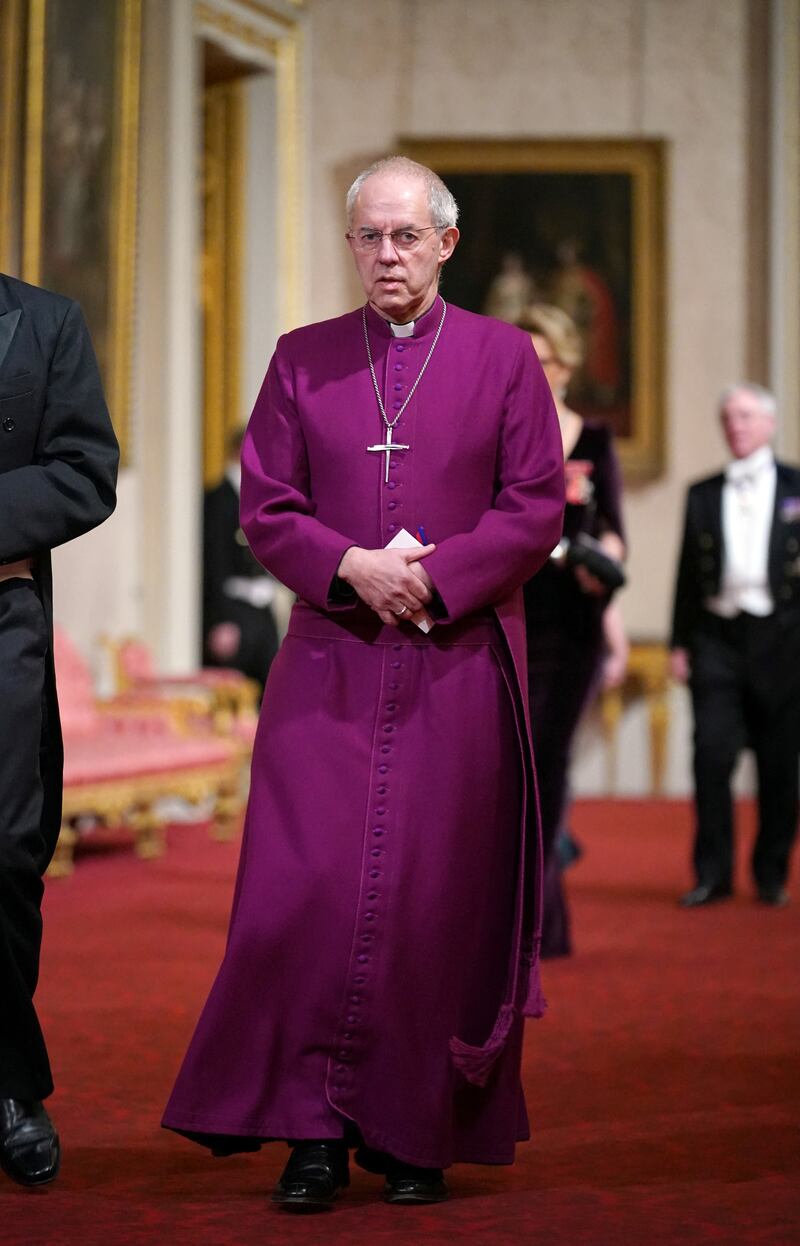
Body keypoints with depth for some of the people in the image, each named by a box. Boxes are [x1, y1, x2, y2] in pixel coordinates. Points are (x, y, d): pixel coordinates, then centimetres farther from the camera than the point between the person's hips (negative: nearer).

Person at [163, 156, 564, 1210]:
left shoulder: (504, 358, 6)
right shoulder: (303, 360, 11)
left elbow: (538, 509, 1)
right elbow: (265, 508, 6)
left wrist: (435, 575, -13)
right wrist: (352, 567, -12)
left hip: (459, 667, -1)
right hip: (328, 664, 1)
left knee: (435, 901, 0)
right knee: (305, 891, -7)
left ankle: (418, 1133, 11)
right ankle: (313, 1127, 2)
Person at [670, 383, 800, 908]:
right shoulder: (702, 495, 12)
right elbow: (688, 574, 12)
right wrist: (680, 643, 6)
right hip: (717, 638, 1)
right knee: (712, 756, -6)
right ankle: (713, 873, 1)